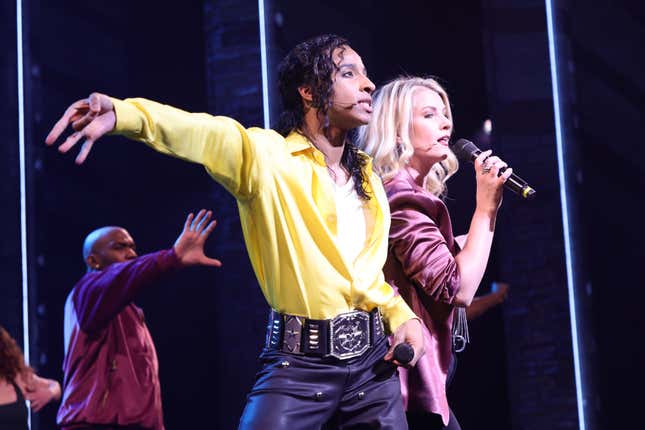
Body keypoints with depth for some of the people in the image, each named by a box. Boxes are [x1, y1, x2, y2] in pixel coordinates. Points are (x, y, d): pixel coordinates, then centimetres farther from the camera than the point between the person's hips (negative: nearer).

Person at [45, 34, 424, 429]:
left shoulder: (367, 176, 15)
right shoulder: (266, 155, -5)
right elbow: (196, 132, -24)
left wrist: (402, 317, 4)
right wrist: (121, 113, -43)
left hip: (372, 360, 6)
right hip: (300, 363, -5)